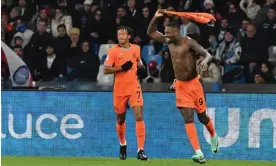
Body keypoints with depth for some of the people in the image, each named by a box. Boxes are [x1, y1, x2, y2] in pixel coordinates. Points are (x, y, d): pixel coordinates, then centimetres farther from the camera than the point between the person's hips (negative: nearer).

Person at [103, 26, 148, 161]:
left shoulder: (136, 48, 5)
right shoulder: (113, 51, -6)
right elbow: (106, 69, -10)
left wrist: (141, 67, 2)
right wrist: (122, 67, -20)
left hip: (134, 87, 1)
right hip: (120, 89, -1)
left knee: (139, 116, -14)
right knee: (120, 119, 13)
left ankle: (140, 150, -15)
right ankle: (122, 145, 39)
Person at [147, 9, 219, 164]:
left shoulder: (189, 43, -17)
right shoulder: (169, 42, 1)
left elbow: (208, 55, -26)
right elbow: (151, 32, 11)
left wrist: (205, 61, -49)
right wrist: (156, 17, -5)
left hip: (194, 83, -4)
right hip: (180, 85, 4)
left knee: (202, 116, 9)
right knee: (188, 118, -8)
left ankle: (214, 136, 43)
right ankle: (199, 153, -14)